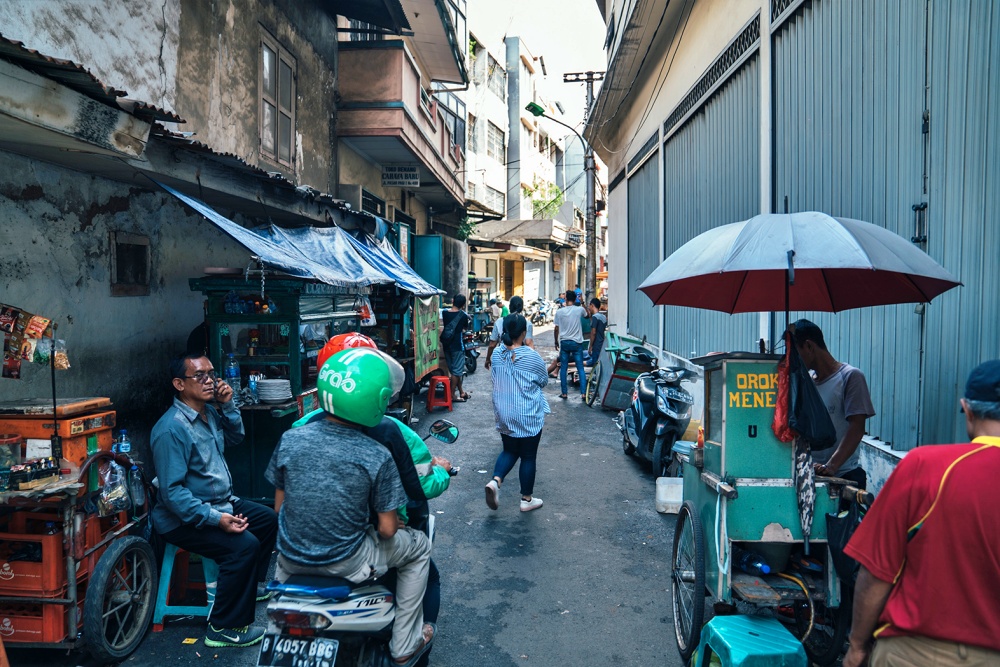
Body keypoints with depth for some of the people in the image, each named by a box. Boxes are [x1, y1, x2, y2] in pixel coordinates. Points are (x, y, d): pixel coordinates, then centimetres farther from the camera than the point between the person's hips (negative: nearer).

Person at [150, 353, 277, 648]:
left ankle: (248, 586, 38)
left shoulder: (209, 411, 1)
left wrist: (228, 406, 0)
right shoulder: (171, 429, -26)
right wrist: (215, 518, -33)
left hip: (220, 502, 10)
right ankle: (224, 629, -13)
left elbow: (234, 438, 18)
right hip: (185, 518, -10)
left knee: (268, 520, 19)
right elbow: (172, 491, -27)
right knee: (244, 545, -28)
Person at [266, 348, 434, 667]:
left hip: (292, 557, 4)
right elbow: (386, 530, -12)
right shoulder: (377, 458, -19)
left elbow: (279, 506, 3)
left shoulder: (289, 439, -10)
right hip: (345, 563, -4)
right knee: (419, 547, 21)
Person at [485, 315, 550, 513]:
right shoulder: (532, 357, -17)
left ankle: (495, 481, -2)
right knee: (528, 456, 10)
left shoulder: (497, 354, -4)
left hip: (504, 414, 5)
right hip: (528, 416, -4)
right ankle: (527, 499, 21)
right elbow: (544, 381, -1)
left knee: (509, 451, 21)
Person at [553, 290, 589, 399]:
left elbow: (556, 329, 1)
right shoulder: (579, 310, -4)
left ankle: (564, 393, 9)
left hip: (564, 342, 0)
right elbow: (588, 315, 19)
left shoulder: (559, 312, -3)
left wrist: (556, 342, 13)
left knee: (563, 368, 9)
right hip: (577, 342, 0)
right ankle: (583, 392, -2)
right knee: (580, 368, 4)